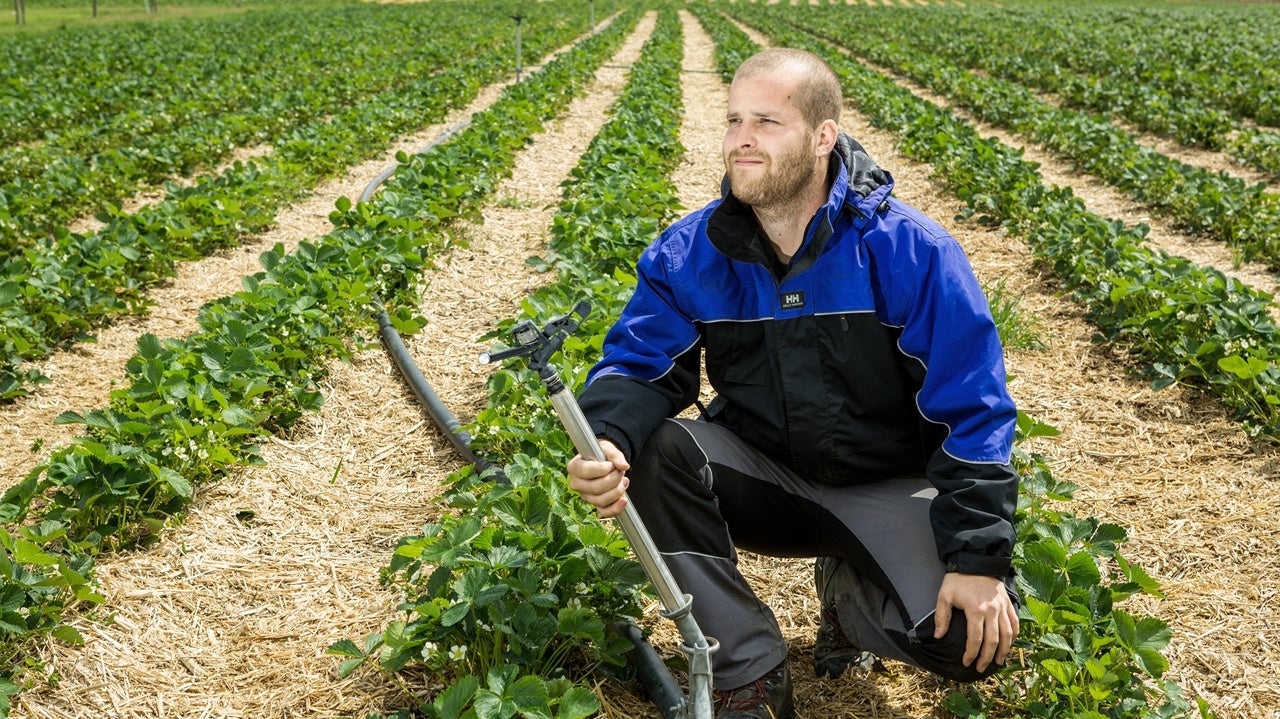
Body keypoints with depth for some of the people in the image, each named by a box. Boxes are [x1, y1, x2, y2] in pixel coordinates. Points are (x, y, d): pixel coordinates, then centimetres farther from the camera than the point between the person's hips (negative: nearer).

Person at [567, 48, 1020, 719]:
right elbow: (638, 363, -10)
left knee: (968, 637, -27)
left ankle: (849, 587, 10)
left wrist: (979, 560, -22)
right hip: (762, 479, 3)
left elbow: (973, 413, -17)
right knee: (652, 447, -27)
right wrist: (606, 439, -35)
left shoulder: (910, 251, -18)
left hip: (888, 491, -2)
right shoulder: (689, 254, -9)